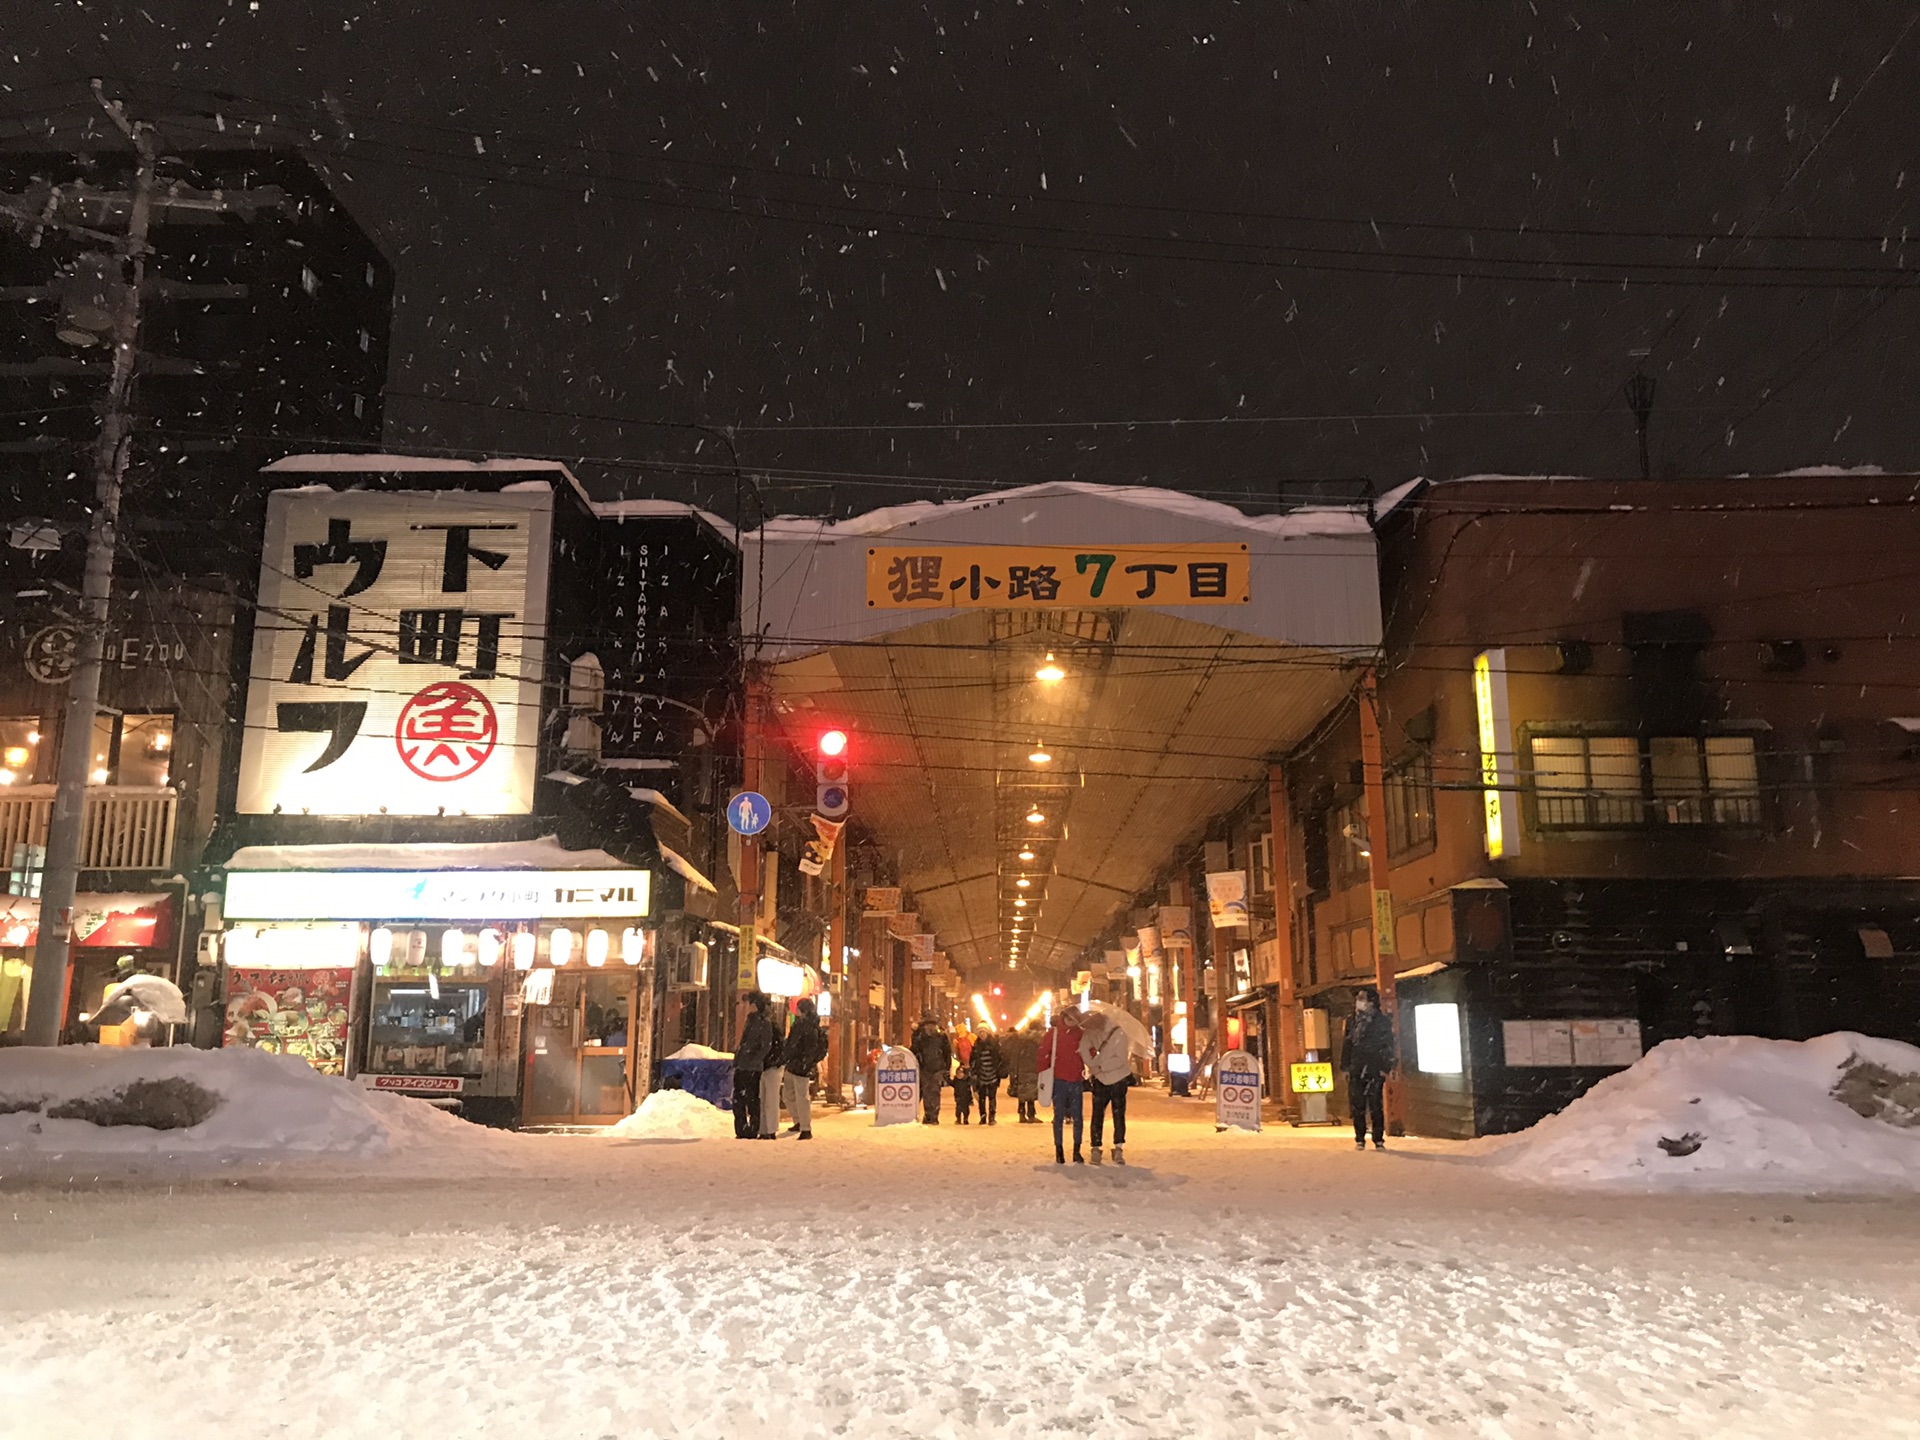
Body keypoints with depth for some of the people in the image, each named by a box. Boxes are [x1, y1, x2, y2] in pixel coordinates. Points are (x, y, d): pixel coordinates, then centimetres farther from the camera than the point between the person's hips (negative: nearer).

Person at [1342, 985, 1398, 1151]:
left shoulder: (1382, 1022, -2)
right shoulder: (1352, 1022, 11)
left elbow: (1390, 1046, -3)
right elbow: (1347, 1045, 15)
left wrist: (1386, 1067, -9)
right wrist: (1345, 1066, 10)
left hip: (1374, 1071, -4)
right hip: (1356, 1072, 4)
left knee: (1376, 1106, -3)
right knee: (1357, 1107, 4)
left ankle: (1379, 1140, 5)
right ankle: (1360, 1140, 13)